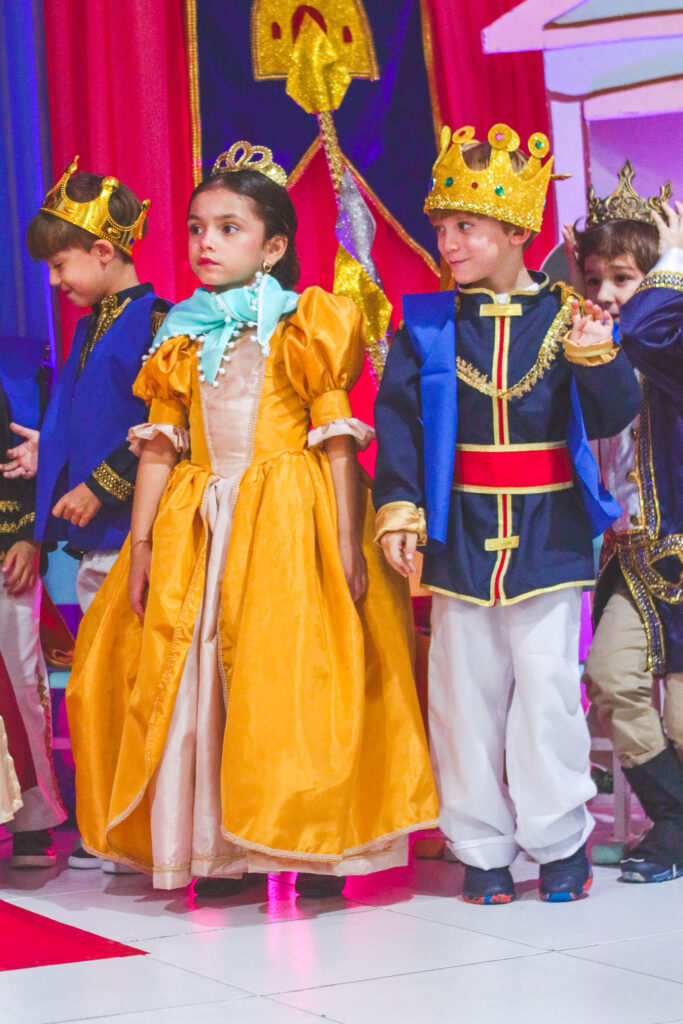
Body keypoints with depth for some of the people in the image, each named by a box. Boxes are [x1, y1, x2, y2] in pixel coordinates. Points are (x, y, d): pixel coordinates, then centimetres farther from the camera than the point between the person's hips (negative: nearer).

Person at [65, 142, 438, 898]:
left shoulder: (308, 327, 1)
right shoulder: (180, 338, 12)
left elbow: (337, 440, -3)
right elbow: (160, 446, 12)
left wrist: (347, 541, -10)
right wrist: (141, 542, 7)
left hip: (291, 522, -4)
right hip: (198, 523, 4)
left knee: (294, 678, -6)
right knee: (196, 679, 1)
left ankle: (317, 845, 4)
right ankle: (216, 851, 9)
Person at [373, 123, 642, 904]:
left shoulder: (565, 316, -1)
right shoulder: (426, 325, 2)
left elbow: (614, 415, -4)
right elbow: (396, 418, 0)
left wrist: (597, 356, -22)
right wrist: (397, 506, -9)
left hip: (548, 533, -2)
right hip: (460, 533, 2)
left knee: (547, 685, -3)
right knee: (466, 690, 6)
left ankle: (558, 839, 13)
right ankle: (482, 845, 17)